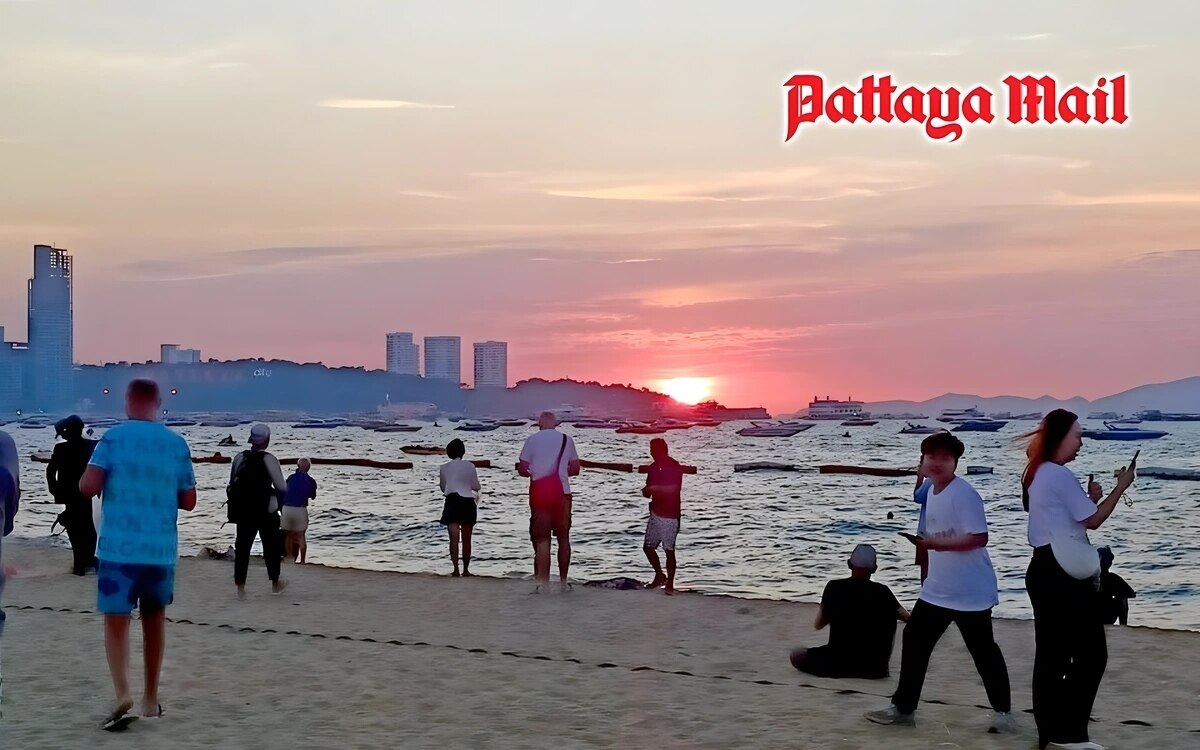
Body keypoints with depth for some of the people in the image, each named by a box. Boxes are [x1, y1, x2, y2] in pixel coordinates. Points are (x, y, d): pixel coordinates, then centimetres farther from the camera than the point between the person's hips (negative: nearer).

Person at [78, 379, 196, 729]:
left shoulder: (113, 437, -3)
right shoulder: (177, 444, 5)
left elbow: (88, 486, -11)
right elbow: (189, 501, 8)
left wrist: (89, 479, 11)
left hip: (119, 547, -3)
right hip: (162, 549, 3)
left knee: (116, 621, 1)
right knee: (155, 619, 17)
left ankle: (123, 695, -17)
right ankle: (151, 698, 24)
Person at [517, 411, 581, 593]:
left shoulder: (532, 439, 1)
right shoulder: (567, 439, 5)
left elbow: (522, 469, -2)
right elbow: (575, 469, 7)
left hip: (539, 492, -1)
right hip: (562, 492, 1)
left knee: (541, 538, 1)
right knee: (563, 537, 11)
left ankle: (542, 582, -5)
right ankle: (563, 581, 15)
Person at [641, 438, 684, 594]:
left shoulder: (674, 467, -10)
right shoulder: (654, 467, 11)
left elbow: (673, 489, -22)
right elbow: (646, 491, 15)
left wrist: (653, 488, -13)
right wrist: (647, 491, -9)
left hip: (669, 515, -7)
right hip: (655, 513, 7)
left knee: (669, 550, -5)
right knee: (648, 547, 9)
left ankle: (670, 584, 3)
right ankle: (660, 576, 27)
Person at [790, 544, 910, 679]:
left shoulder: (834, 587, -5)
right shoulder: (881, 591, -5)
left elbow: (818, 625, 3)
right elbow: (907, 618, 2)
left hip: (838, 664, -1)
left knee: (796, 655, 22)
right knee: (891, 614, 22)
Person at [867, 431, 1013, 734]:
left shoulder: (963, 494, -18)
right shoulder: (932, 492, 9)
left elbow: (979, 537, -24)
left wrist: (937, 544, -29)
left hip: (970, 592, -9)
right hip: (936, 589, 9)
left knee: (983, 650, 4)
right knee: (914, 640, 8)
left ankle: (1002, 712, 19)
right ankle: (902, 707, 17)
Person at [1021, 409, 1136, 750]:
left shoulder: (1038, 474, 16)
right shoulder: (1059, 474, -14)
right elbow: (1093, 520, -8)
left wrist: (1090, 498, 10)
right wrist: (1120, 487, 0)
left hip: (1044, 569, 10)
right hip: (1063, 573, -10)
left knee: (1051, 654, 10)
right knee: (1092, 653, -3)